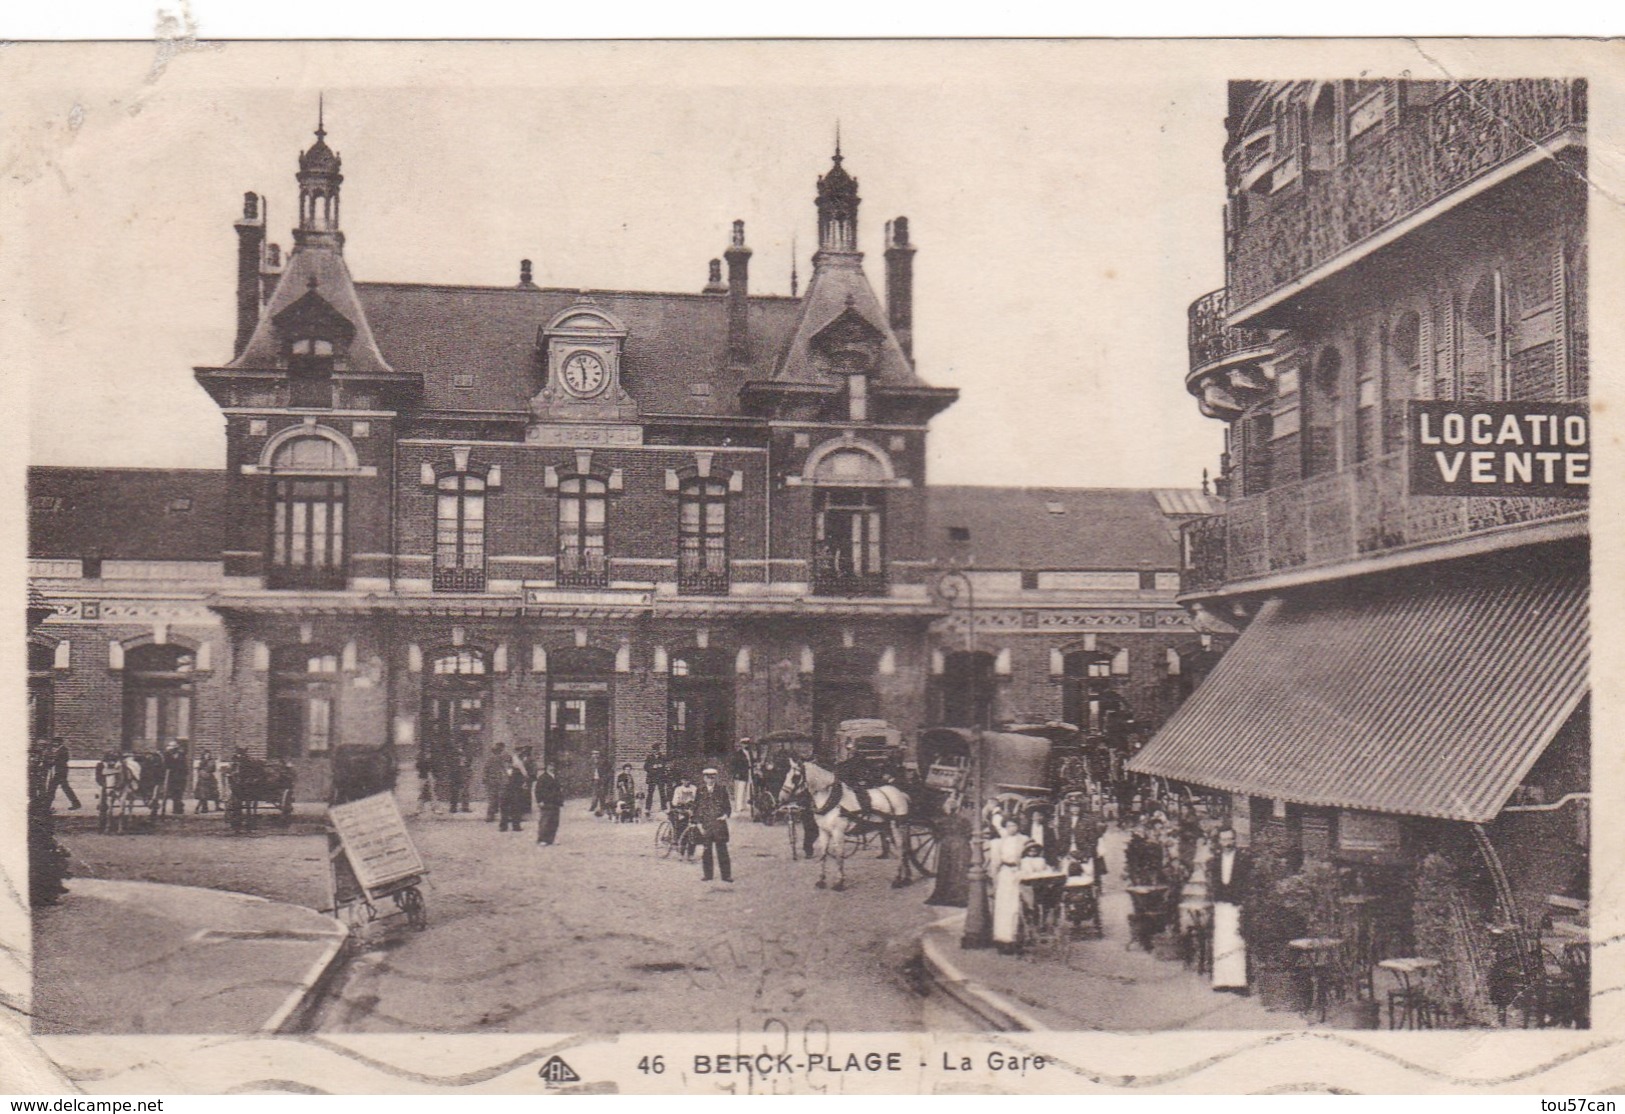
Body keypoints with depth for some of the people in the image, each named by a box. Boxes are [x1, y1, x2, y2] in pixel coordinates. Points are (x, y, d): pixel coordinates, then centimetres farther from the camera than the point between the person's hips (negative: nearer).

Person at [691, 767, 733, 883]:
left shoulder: (721, 790, 6)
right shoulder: (700, 791, 6)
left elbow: (727, 807, 9)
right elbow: (696, 809, 7)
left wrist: (725, 815, -12)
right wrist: (699, 823, -2)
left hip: (719, 824, -1)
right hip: (705, 825, 1)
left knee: (722, 850, -1)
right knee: (706, 851, 5)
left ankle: (726, 875, 2)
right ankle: (706, 874, 15)